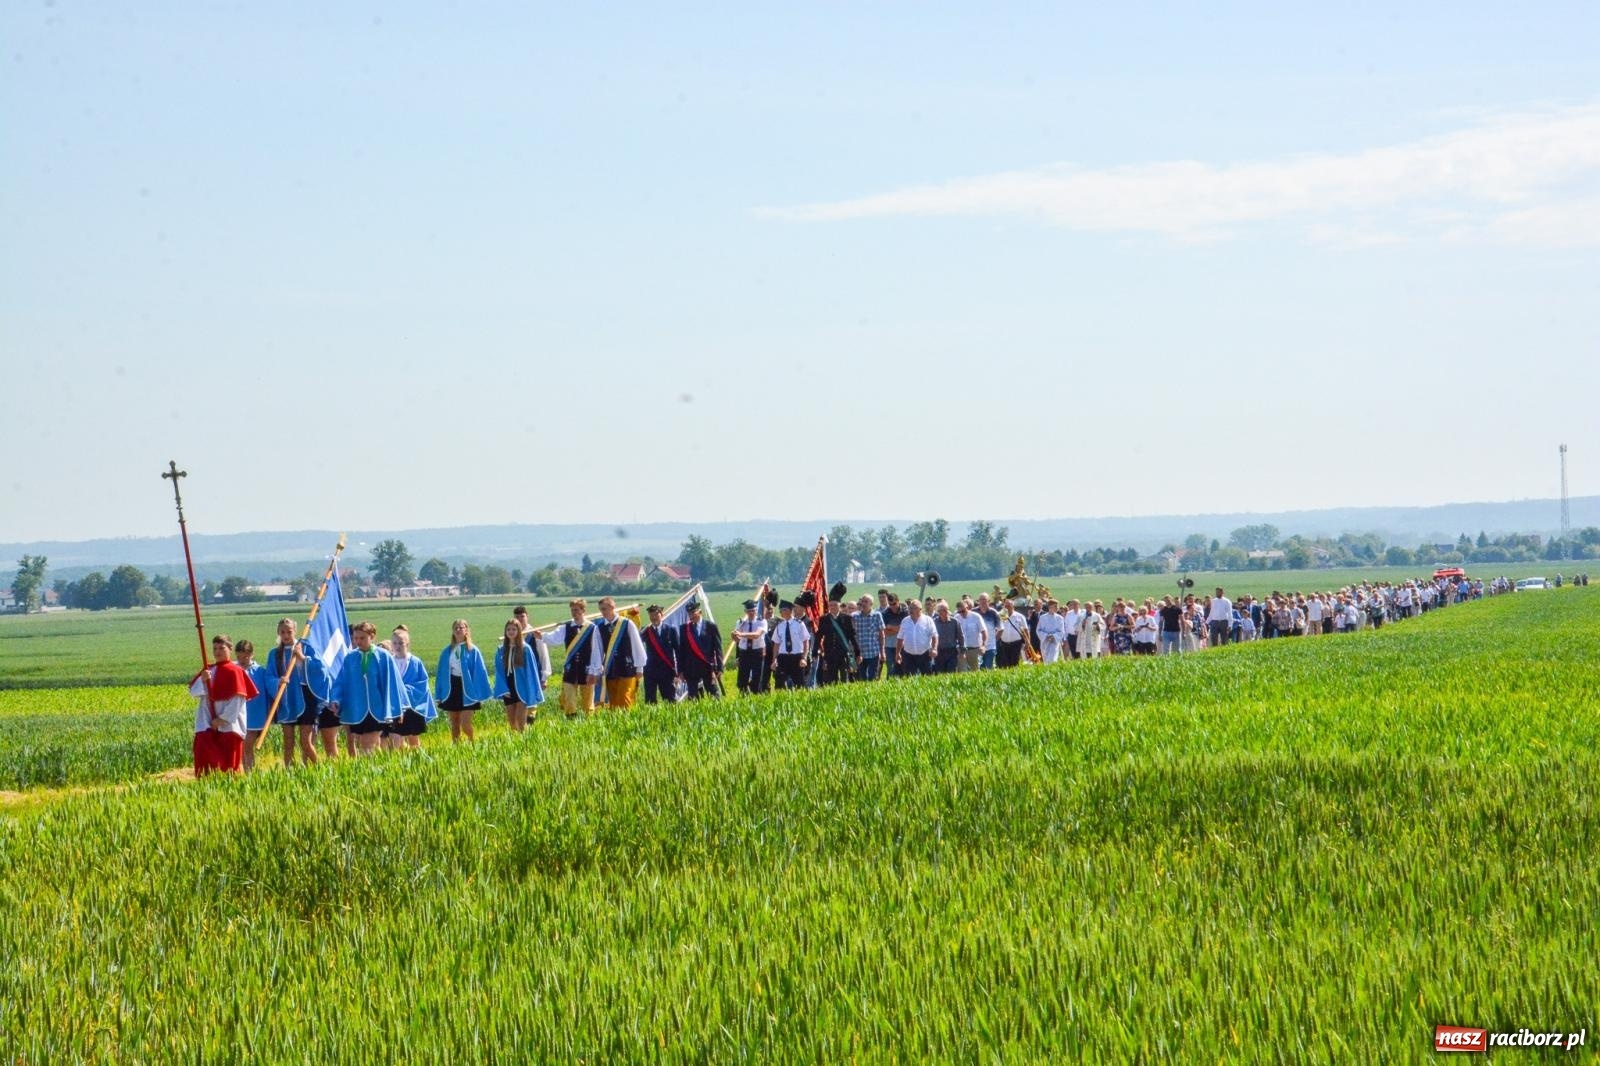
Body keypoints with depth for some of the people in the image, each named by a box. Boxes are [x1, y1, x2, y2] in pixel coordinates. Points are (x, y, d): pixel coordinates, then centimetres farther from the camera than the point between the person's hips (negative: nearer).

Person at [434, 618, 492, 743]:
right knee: (454, 724, 9)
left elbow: (479, 672, -3)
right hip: (451, 689, 4)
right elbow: (441, 673, 10)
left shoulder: (472, 651, -2)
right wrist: (440, 695, 6)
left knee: (465, 724, -9)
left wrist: (480, 695, -7)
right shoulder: (447, 652, 7)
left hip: (467, 689, -4)